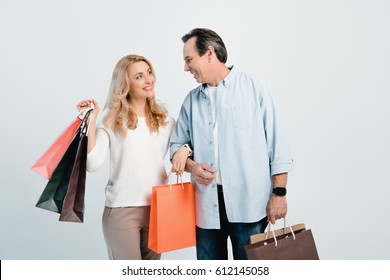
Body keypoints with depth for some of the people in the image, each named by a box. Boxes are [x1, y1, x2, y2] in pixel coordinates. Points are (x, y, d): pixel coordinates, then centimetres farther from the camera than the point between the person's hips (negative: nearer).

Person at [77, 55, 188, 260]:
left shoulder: (164, 119, 7)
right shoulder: (111, 119, -4)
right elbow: (93, 164, -13)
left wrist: (184, 151, -6)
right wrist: (90, 122, -16)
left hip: (157, 208, 4)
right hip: (122, 209, -4)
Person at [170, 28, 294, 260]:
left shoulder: (256, 88, 1)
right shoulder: (192, 100, 12)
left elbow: (277, 145, -1)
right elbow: (177, 145, 15)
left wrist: (279, 193, -5)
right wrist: (191, 166, -6)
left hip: (249, 203, -3)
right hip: (206, 205, 4)